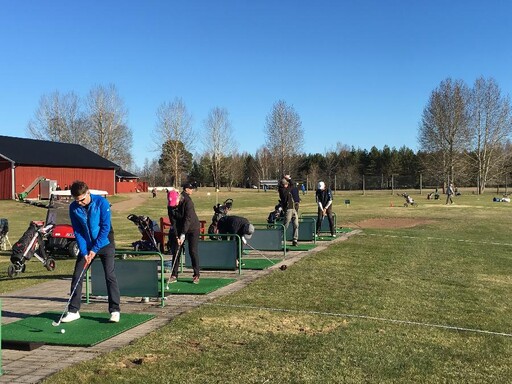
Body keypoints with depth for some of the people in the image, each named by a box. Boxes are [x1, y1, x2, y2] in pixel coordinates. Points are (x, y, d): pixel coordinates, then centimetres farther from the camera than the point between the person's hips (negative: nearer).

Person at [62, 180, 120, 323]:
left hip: (105, 244, -4)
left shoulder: (101, 203, -18)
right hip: (86, 246, 4)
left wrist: (95, 249, -17)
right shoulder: (73, 208, -7)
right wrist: (84, 252, -13)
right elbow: (77, 231, -4)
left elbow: (105, 228, -17)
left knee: (110, 276, -8)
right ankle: (73, 311, 11)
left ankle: (115, 310, 0)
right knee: (77, 276, 1)